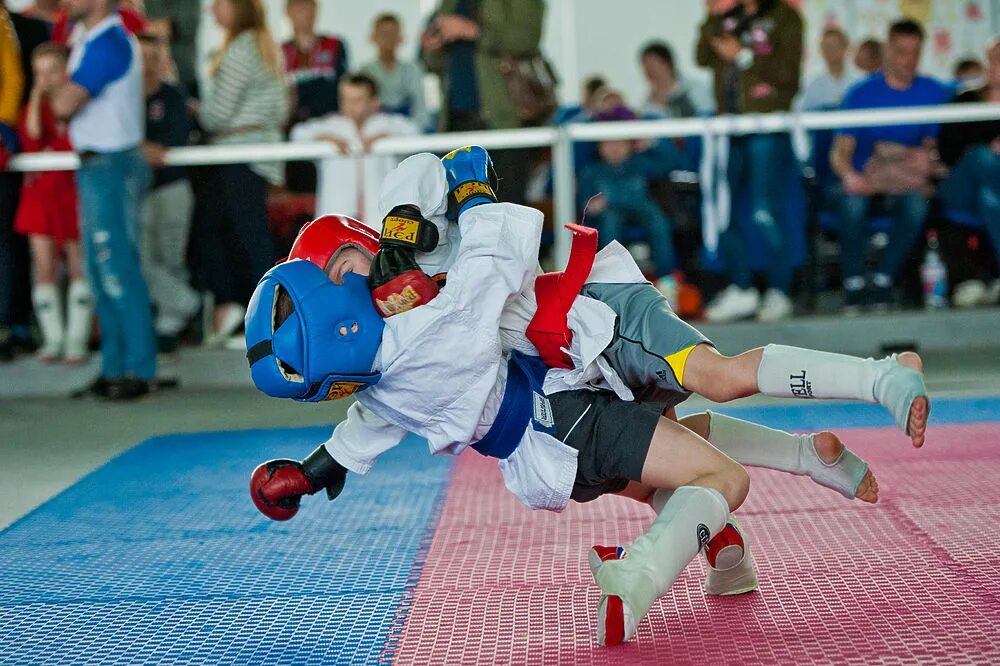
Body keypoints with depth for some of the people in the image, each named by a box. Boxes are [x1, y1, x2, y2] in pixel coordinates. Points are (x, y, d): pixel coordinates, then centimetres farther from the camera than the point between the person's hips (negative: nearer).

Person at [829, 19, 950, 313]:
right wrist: (850, 176, -28)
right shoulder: (862, 93, 1)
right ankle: (854, 283, -19)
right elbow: (840, 152, -6)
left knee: (916, 203, -35)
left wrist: (927, 157, -18)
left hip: (905, 182, 1)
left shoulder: (933, 92, 7)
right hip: (863, 180, -1)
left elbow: (933, 144, 8)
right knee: (853, 204, -36)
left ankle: (883, 281, -21)